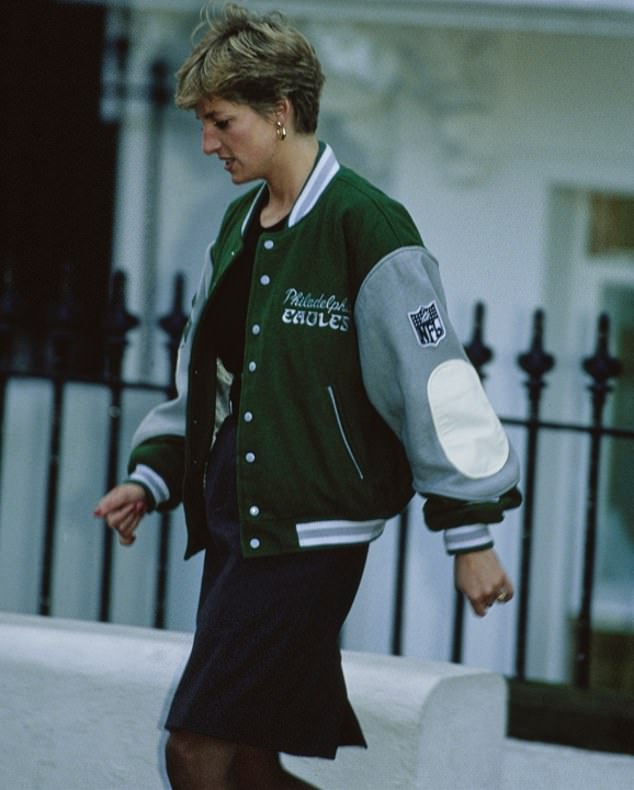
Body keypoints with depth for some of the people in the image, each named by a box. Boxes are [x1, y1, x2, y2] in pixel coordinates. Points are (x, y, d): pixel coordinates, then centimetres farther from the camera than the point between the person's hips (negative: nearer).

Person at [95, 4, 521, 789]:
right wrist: (152, 477, 13)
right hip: (232, 521, 9)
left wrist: (470, 534, -13)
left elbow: (431, 377, -13)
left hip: (310, 534, -8)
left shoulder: (363, 225, -12)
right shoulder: (240, 224, 14)